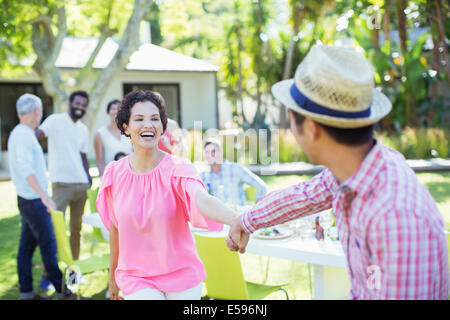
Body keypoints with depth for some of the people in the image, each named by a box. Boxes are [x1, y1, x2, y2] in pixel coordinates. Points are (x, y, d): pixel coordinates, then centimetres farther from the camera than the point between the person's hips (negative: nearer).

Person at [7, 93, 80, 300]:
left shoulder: (18, 134, 15)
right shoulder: (24, 135, -16)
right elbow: (27, 170, -28)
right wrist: (44, 196, -35)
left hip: (27, 200, 10)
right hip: (33, 200, -10)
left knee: (27, 245, 10)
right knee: (49, 245, -3)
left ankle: (26, 292, 16)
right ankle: (64, 292, 4)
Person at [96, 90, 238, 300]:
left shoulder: (177, 168, -13)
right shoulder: (114, 174, -4)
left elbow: (202, 200, -33)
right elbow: (115, 227, 7)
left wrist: (236, 220, -54)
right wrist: (113, 275, 14)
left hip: (182, 276, 0)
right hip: (136, 279, 1)